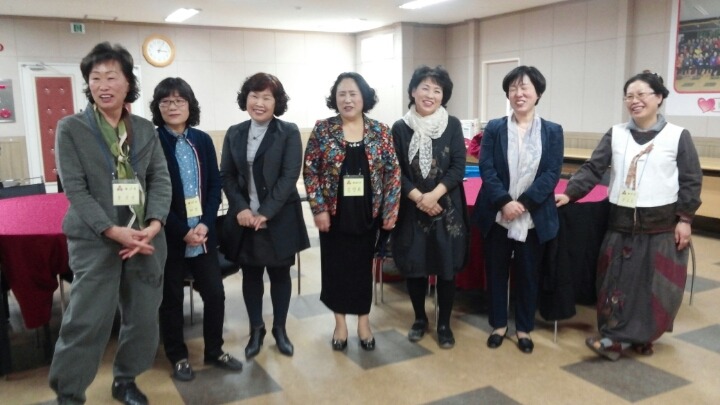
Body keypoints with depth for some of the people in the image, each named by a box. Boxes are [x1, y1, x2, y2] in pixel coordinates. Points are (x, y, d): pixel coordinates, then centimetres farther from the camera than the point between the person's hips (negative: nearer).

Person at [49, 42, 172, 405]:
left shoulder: (145, 129, 9)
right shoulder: (70, 128, -1)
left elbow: (161, 179, 4)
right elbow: (75, 188, -8)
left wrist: (154, 224, -13)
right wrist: (113, 230, -18)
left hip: (146, 237, 4)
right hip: (95, 240, -3)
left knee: (143, 317, 11)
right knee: (87, 320, -1)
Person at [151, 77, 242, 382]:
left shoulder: (203, 140, 6)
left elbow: (215, 185, 4)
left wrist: (206, 224, -9)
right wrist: (182, 231, -16)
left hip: (203, 233, 4)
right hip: (169, 236, -4)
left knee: (215, 292, 9)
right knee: (172, 298, 10)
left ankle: (214, 351, 28)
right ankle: (178, 357, 28)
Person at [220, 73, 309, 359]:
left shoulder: (289, 132, -4)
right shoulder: (234, 133, 8)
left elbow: (290, 176, -11)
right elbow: (226, 175, 4)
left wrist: (265, 212, -17)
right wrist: (241, 208, -11)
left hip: (279, 218, -3)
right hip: (244, 218, 3)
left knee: (279, 272, 9)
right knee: (250, 273, 11)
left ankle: (280, 329, 26)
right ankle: (256, 330, 27)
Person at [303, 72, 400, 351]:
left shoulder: (380, 132, -1)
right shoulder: (322, 130, -3)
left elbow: (393, 172, 0)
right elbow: (310, 171, -3)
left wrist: (391, 210, -5)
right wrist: (319, 208, -9)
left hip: (367, 214, 1)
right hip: (334, 213, 0)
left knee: (363, 266, 11)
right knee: (335, 266, 8)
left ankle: (363, 323, 27)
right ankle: (340, 323, 25)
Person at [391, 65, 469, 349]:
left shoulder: (453, 125, 0)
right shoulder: (400, 128, 1)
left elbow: (458, 167, -6)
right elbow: (396, 172, -2)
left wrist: (434, 195, -18)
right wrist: (418, 197, -15)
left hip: (447, 208, 0)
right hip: (411, 209, 1)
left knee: (446, 267, 5)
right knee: (414, 267, 8)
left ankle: (444, 324, 22)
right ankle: (419, 319, 28)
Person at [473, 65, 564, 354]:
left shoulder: (552, 132, 2)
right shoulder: (494, 128, 1)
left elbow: (552, 173, -7)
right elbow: (486, 169, -7)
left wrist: (524, 203, -18)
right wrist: (505, 202, -19)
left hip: (534, 218, 0)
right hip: (497, 216, 0)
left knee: (528, 275, 11)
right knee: (496, 272, 11)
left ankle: (524, 329, 28)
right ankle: (499, 324, 29)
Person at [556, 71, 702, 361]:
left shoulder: (678, 136, -3)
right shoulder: (616, 134, 4)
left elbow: (691, 181, -1)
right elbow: (592, 169, 0)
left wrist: (684, 219, -6)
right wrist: (569, 194, -12)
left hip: (661, 225, -2)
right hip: (621, 222, 2)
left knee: (655, 286, 2)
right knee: (618, 281, 4)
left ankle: (640, 336, 13)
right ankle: (617, 337, 12)